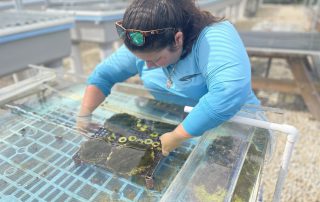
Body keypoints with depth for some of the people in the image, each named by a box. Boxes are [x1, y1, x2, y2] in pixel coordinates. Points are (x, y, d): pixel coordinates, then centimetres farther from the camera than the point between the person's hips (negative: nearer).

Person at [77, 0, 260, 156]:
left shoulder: (215, 37, -28)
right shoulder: (143, 45, -8)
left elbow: (230, 92, -44)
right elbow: (103, 75, 0)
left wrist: (176, 138, -38)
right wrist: (84, 116, -12)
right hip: (171, 126, 5)